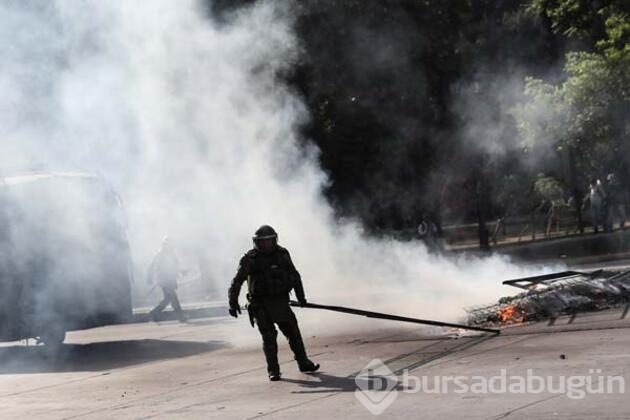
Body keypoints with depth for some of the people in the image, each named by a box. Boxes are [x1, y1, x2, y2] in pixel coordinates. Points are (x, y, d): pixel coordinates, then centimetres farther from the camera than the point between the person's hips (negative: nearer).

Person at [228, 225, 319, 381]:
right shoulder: (250, 259, -9)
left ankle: (304, 363, 25)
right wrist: (233, 302, -23)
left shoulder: (282, 254, 3)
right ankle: (273, 371, 5)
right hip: (261, 305, -3)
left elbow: (294, 276, 14)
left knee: (293, 333, 10)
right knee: (269, 337, -3)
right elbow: (237, 281, -13)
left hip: (280, 302, 3)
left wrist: (300, 296, 14)